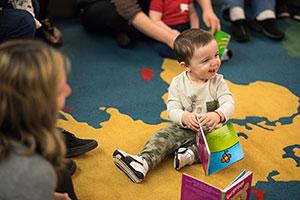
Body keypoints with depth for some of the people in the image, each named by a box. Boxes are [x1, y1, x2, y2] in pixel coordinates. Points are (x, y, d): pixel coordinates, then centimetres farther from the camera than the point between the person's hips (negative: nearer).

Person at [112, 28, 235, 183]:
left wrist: (218, 115, -43)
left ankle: (190, 154, -35)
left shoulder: (218, 82, -7)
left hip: (211, 130, -1)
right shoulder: (178, 83, -7)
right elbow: (172, 109, -13)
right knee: (163, 136, -21)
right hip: (184, 129, 1)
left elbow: (229, 103, -18)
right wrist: (184, 117, -37)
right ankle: (143, 162, -38)